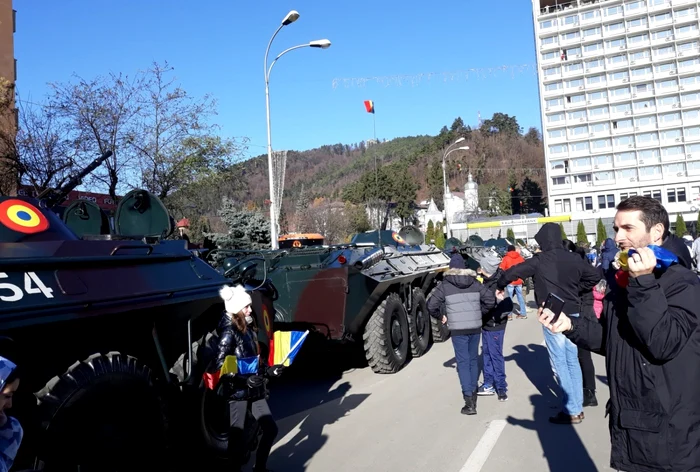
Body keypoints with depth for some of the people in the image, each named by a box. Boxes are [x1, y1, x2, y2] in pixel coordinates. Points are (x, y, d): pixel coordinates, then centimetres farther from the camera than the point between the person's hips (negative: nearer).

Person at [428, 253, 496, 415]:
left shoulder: (445, 285, -4)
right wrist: (480, 313, 15)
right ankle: (472, 392, 31)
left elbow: (431, 305, -9)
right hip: (475, 328, 4)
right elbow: (490, 299, 2)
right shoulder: (475, 283, 6)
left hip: (458, 329, -4)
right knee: (473, 359, 19)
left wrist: (440, 317, 8)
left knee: (463, 362, -1)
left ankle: (469, 401, -7)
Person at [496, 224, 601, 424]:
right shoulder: (574, 258, 2)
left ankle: (571, 411, 5)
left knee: (559, 363, 2)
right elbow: (595, 275, 10)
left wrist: (500, 286, 7)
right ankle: (577, 407, 22)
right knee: (572, 360, 15)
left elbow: (510, 273, -13)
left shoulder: (539, 261, -12)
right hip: (572, 314, 6)